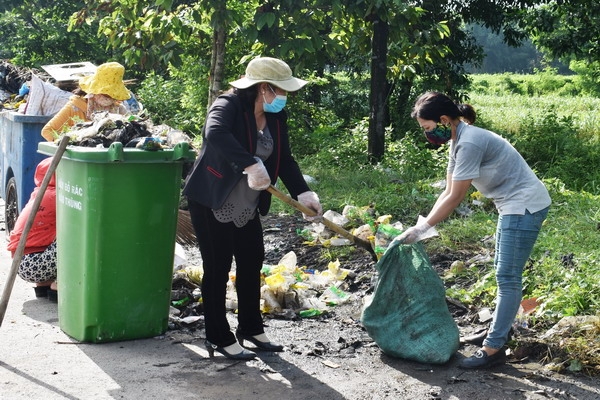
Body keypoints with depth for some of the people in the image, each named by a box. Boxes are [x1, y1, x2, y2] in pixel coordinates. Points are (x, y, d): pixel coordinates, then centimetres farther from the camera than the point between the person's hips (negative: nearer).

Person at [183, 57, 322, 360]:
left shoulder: (276, 117, 2)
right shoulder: (229, 105, -20)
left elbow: (284, 159, 1)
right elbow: (215, 133, -41)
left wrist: (302, 193, -14)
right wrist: (251, 164, -49)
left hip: (247, 205, 8)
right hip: (211, 202, -8)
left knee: (252, 264, 15)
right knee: (218, 268, 1)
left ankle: (251, 329, 31)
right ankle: (219, 338, 14)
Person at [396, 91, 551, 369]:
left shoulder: (469, 143, -23)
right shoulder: (459, 141, 8)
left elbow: (455, 198, -22)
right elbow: (448, 192, 10)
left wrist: (420, 229, -17)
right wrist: (423, 225, 1)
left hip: (525, 206, -11)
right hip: (513, 207, 11)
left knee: (507, 278, -8)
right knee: (504, 273, 19)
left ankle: (492, 349, -4)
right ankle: (504, 327, 33)